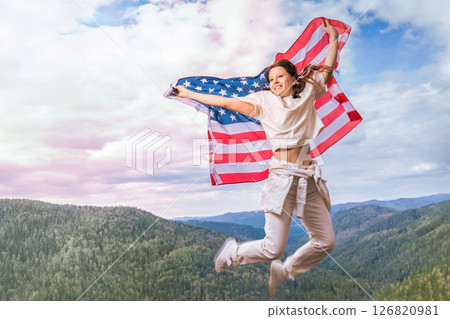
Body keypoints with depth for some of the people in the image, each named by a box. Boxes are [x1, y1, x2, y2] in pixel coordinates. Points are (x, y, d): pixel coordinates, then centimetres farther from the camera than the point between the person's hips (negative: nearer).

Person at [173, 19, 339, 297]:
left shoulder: (308, 93, 15)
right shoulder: (265, 100, 8)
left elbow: (328, 67, 23)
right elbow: (228, 102, 6)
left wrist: (334, 37, 24)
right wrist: (190, 94, 7)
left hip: (309, 177, 5)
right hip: (282, 175, -4)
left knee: (326, 242, 5)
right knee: (273, 248, -7)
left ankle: (284, 272, 28)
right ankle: (231, 253, 23)